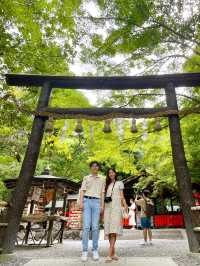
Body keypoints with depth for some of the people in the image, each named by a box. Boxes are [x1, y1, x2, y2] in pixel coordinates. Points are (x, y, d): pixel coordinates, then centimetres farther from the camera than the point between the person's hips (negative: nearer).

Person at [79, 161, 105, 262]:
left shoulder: (102, 180, 16)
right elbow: (82, 191, 3)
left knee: (95, 227, -3)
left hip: (96, 202, 1)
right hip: (87, 201, -1)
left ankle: (95, 250, 8)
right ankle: (85, 251, -2)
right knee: (86, 226, -8)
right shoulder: (86, 178, 12)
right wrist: (81, 202, -10)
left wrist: (102, 206, 1)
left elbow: (102, 194, 12)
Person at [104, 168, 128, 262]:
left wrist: (125, 205, -10)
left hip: (116, 207, -3)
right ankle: (113, 253, 10)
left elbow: (121, 196, 6)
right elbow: (105, 197, 15)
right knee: (108, 231, 0)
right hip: (107, 208, 4)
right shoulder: (107, 184, 20)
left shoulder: (119, 183, 12)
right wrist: (102, 208, 3)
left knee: (114, 230, -14)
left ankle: (110, 254, -16)